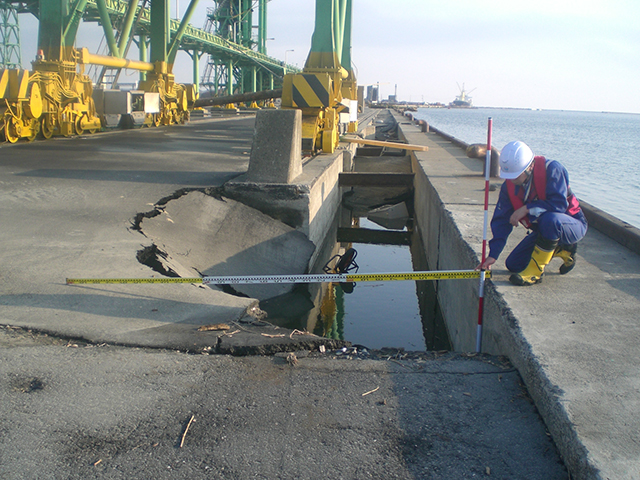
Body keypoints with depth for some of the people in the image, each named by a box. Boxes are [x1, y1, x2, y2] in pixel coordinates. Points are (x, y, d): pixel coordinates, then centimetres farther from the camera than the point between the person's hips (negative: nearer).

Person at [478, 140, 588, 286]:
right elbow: (501, 220, -9)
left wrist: (526, 209, -29)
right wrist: (493, 255, -17)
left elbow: (559, 204, -32)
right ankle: (561, 250, 17)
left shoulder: (552, 169, -24)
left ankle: (535, 271, -23)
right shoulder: (509, 185, -7)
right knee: (513, 265, 3)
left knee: (549, 219, -41)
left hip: (573, 225, -7)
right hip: (544, 231, 7)